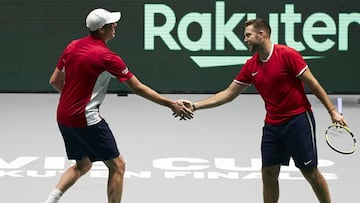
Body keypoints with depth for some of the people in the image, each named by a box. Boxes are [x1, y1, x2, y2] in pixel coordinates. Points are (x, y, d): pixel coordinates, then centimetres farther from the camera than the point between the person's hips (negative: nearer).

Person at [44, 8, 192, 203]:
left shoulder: (72, 46, 4)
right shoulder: (107, 57, -16)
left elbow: (55, 81, 11)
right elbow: (138, 88, -12)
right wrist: (171, 104, -6)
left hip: (63, 117, 8)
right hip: (86, 119, -8)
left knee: (82, 165, 24)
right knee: (117, 165, 3)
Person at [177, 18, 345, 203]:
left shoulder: (287, 54, -13)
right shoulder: (251, 66, 5)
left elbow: (312, 83, -10)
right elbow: (228, 94, 9)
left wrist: (332, 111, -11)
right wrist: (195, 106, 3)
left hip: (298, 119, -5)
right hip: (272, 124, 6)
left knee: (310, 172, 0)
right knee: (268, 173, 3)